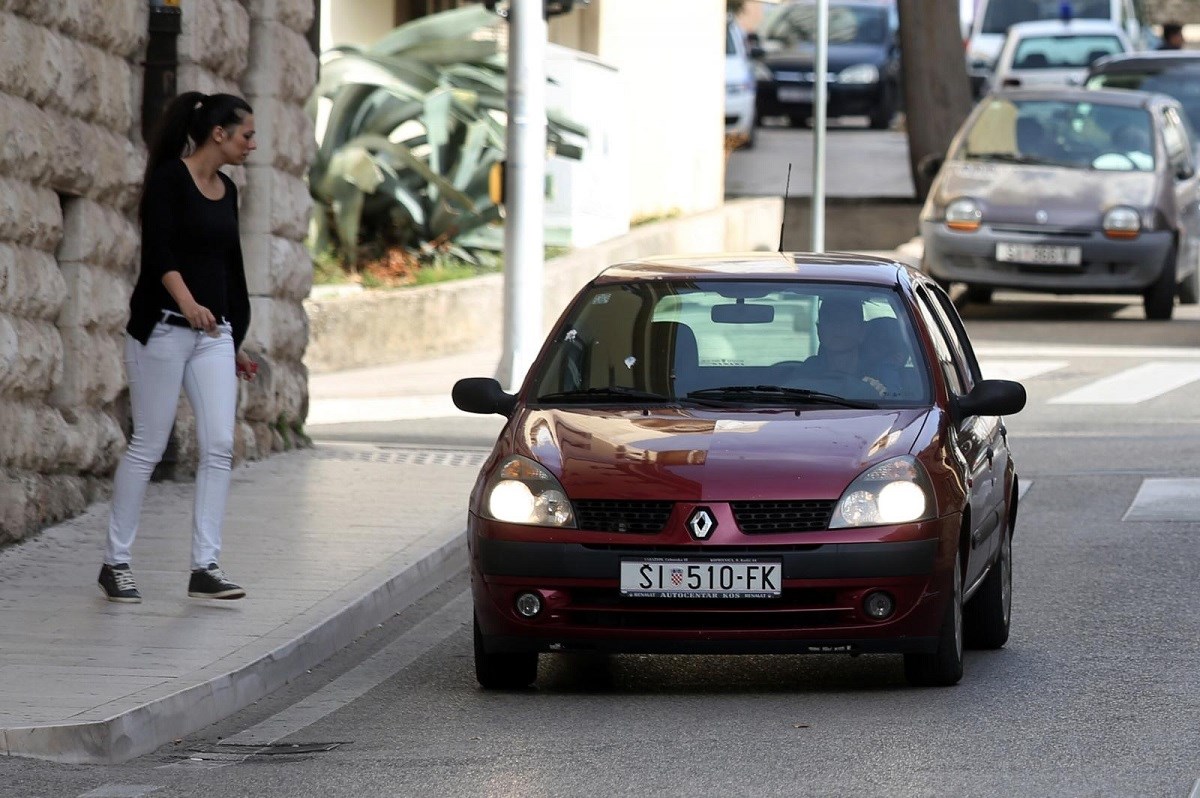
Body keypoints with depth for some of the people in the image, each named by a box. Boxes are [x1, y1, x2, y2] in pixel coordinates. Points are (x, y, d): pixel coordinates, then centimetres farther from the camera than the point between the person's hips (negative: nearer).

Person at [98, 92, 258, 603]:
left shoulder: (226, 191, 14)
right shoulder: (170, 179, -8)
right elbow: (160, 252, -21)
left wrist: (236, 342, 23)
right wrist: (187, 302, -36)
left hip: (213, 332, 7)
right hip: (163, 327, -7)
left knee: (219, 446, -4)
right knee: (148, 446, -2)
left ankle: (205, 567, -4)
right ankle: (115, 562, 9)